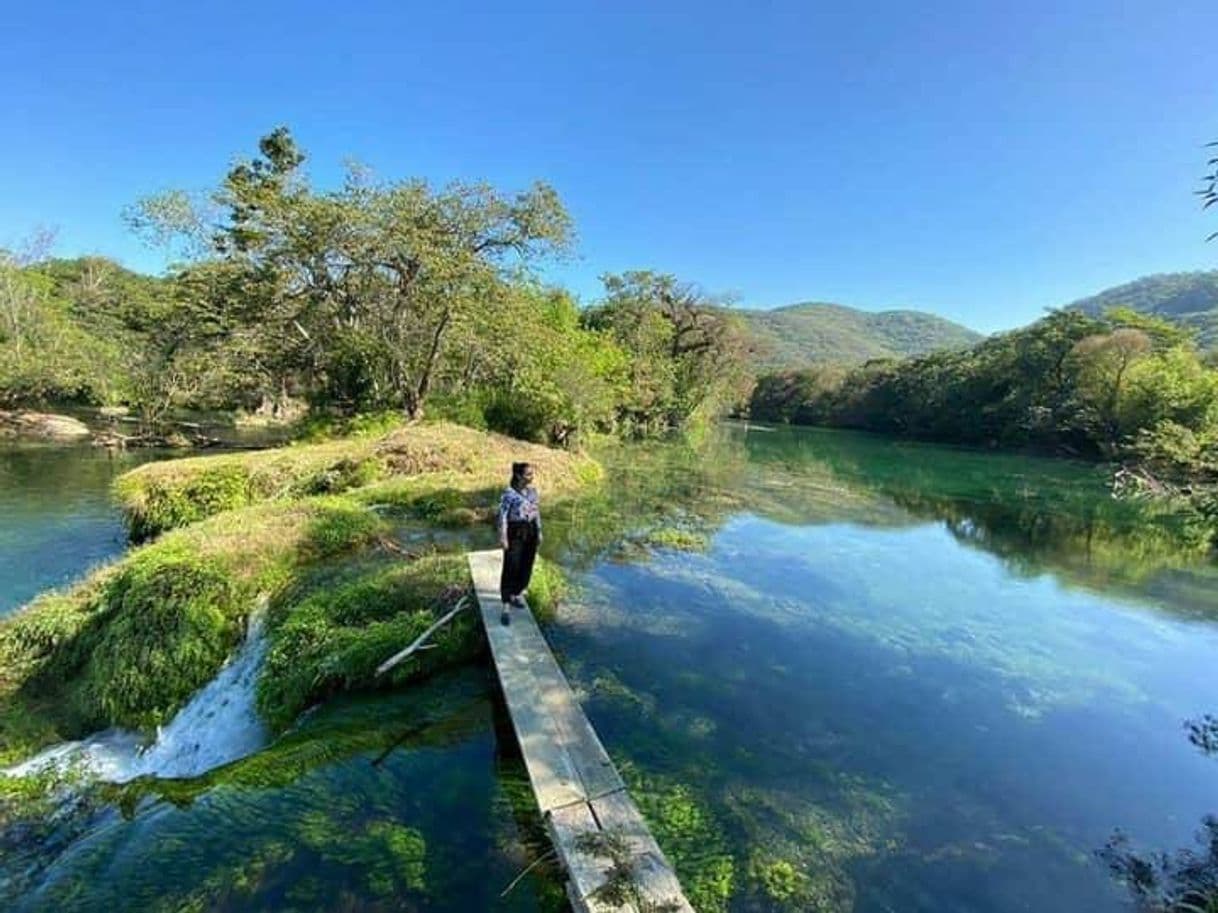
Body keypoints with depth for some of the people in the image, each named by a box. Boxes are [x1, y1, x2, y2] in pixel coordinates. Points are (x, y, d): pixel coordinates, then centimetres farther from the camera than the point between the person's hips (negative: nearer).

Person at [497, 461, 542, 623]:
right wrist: (503, 538, -14)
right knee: (511, 568, -5)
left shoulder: (533, 491, 5)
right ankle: (506, 606, 1)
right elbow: (503, 516, -12)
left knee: (526, 565, 13)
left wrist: (539, 532, 13)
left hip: (530, 532, 6)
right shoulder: (509, 493, -13)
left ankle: (517, 594, 35)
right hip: (515, 532, -6)